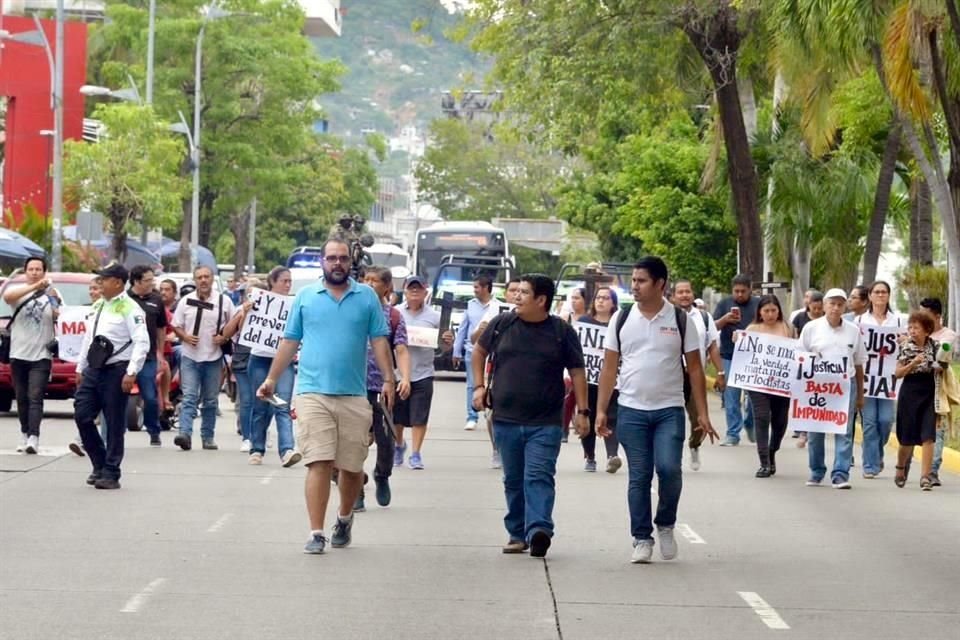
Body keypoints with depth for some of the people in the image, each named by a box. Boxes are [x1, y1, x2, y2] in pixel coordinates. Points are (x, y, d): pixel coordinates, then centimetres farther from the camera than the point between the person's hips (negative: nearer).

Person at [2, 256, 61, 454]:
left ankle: (33, 438, -19)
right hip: (18, 354, 2)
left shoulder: (52, 293, 4)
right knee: (22, 399, 10)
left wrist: (56, 302, -18)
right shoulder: (17, 290, 1)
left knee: (35, 398, -11)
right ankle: (25, 435, 22)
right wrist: (35, 287, -33)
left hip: (41, 356, -2)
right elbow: (7, 297, -23)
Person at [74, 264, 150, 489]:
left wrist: (131, 372, -22)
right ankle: (99, 464, 19)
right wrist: (81, 368, 21)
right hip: (93, 369, 8)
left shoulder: (129, 309, -9)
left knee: (114, 424, -2)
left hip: (116, 370, -8)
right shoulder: (97, 306, 16)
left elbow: (142, 342, -16)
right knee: (82, 416, 3)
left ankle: (110, 474, 5)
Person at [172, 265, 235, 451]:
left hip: (213, 357, 1)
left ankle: (208, 437, 15)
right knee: (189, 397, -11)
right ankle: (185, 434, -21)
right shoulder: (186, 301, 5)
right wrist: (185, 336, -10)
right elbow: (176, 326, 10)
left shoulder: (224, 301, 3)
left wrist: (224, 338, -9)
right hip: (190, 357, -1)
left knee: (211, 400, 8)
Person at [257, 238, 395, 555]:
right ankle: (316, 534, -8)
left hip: (354, 395, 1)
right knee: (319, 464, -9)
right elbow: (289, 342, 11)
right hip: (313, 394, -1)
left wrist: (389, 379, -3)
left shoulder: (367, 297, 8)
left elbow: (379, 341, 6)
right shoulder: (305, 297, 8)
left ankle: (344, 518, 33)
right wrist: (271, 380, 7)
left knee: (352, 466, 8)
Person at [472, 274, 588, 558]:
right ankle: (517, 533, 18)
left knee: (539, 477, -14)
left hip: (545, 424, -3)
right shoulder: (502, 324, 5)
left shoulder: (561, 331, -1)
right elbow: (480, 351, 20)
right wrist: (480, 386, 10)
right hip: (505, 419, 3)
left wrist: (582, 411, -3)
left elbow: (577, 372, 3)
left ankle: (538, 529, -25)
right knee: (513, 480, 10)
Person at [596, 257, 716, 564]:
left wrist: (702, 413, -1)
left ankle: (666, 524, 9)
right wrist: (601, 410, 0)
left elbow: (694, 368, 3)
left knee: (669, 468, -15)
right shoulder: (622, 319, 5)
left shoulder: (680, 320, 1)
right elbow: (609, 366, 7)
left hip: (669, 410, -1)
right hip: (631, 411, 1)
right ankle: (642, 539, 11)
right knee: (639, 477, 3)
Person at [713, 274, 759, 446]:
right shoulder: (725, 303, 6)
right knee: (731, 396, -2)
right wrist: (724, 319, -14)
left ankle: (750, 425, 30)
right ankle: (733, 434, 2)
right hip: (729, 356, 0)